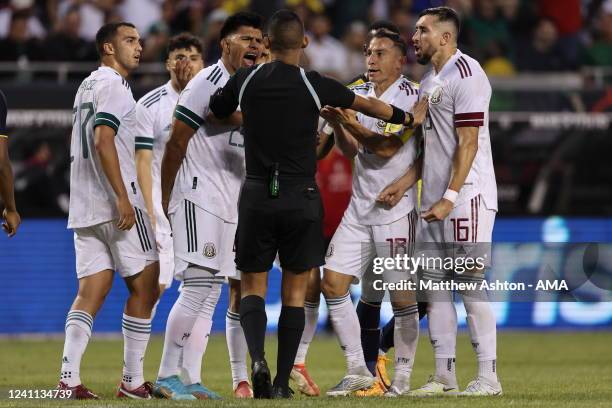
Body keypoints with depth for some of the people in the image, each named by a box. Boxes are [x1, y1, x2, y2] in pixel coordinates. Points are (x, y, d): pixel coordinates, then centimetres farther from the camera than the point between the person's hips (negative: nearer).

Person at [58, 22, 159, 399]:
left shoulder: (86, 86, 20)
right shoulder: (112, 86, -9)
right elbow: (103, 141, -20)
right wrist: (123, 199, -23)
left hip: (83, 208, 8)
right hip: (116, 203, -8)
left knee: (91, 291, 3)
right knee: (144, 286, 0)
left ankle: (69, 378, -10)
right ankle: (133, 381, 0)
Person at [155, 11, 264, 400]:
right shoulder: (208, 83, -10)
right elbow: (177, 142, -10)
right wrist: (165, 200, -9)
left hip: (230, 203, 8)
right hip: (199, 196, -8)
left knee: (209, 292, 6)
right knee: (198, 286, -14)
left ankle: (185, 377, 8)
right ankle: (167, 376, -11)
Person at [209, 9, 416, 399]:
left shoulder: (246, 80, -1)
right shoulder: (315, 85, -5)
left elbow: (214, 111, 17)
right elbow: (369, 105, 9)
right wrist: (406, 117, 27)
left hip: (257, 196, 1)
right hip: (301, 198, -1)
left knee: (253, 288, 8)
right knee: (295, 292, 8)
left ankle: (257, 358, -19)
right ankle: (282, 383, 4)